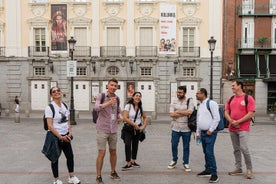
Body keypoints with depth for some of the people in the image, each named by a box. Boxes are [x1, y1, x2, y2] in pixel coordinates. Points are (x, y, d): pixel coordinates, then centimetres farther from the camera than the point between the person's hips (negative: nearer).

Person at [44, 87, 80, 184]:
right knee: (55, 158, 7)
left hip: (65, 136, 6)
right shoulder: (49, 107, -14)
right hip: (55, 136, -6)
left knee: (70, 156, 11)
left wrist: (70, 132, -3)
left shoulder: (65, 106, 6)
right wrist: (60, 137, -17)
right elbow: (50, 126, -17)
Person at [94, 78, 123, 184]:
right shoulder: (101, 96, -8)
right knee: (101, 153, -4)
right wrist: (108, 103, -43)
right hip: (102, 129, -5)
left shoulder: (117, 98, 6)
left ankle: (113, 172, 33)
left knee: (113, 152, 15)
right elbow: (96, 107, -27)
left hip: (113, 129, 5)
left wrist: (120, 115, 0)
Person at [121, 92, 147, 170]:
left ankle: (133, 161, 27)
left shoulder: (140, 107, 6)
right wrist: (134, 125, -15)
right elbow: (125, 118, -16)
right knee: (127, 145, -13)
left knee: (135, 145, 12)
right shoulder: (128, 106, -9)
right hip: (129, 128, -4)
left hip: (137, 129, 5)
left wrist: (144, 126, 2)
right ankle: (128, 164, -7)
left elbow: (145, 117, 17)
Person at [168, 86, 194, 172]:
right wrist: (184, 113, -11)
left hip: (186, 128, -2)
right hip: (175, 128, 3)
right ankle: (174, 161, 29)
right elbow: (171, 114, -8)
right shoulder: (174, 103, 6)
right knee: (174, 145, 10)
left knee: (186, 147, 7)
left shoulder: (190, 101, -2)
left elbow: (190, 112, -18)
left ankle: (186, 163, 21)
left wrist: (178, 111, -10)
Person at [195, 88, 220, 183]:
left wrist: (210, 130, -14)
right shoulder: (199, 106, 15)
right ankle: (208, 171, 24)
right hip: (202, 132, 8)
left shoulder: (211, 103, -11)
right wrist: (198, 133, 19)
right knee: (205, 152, 13)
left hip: (210, 133, -8)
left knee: (209, 153, -11)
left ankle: (214, 174, -3)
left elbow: (217, 118, -15)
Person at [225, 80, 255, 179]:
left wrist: (238, 122, -14)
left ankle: (249, 169, 4)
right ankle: (238, 168, 20)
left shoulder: (248, 98, -5)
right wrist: (231, 121, -9)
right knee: (236, 149, 10)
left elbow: (251, 114, -11)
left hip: (243, 128, -5)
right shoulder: (230, 99, 12)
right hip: (232, 129, 6)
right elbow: (226, 112, 10)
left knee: (244, 148, -11)